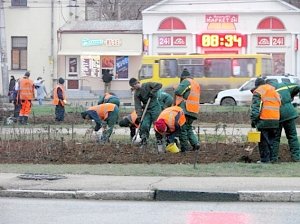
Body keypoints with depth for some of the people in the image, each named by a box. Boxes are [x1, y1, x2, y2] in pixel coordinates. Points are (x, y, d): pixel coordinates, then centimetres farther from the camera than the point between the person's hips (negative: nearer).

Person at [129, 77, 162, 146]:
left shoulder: (147, 85, -7)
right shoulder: (136, 94, 1)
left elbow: (159, 85, -11)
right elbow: (137, 105, -6)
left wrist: (152, 92, -18)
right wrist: (139, 115, -17)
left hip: (155, 107, -3)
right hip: (146, 109, 4)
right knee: (144, 125, -8)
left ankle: (159, 139, 7)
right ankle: (144, 139, 4)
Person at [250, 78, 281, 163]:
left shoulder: (258, 91, 0)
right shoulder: (275, 91, 21)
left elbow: (255, 107, -9)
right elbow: (279, 105, 21)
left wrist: (253, 119, -8)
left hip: (264, 121, -6)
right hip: (275, 120, 6)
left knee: (263, 141, -1)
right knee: (271, 140, 14)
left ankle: (265, 159, -3)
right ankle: (272, 158, 15)